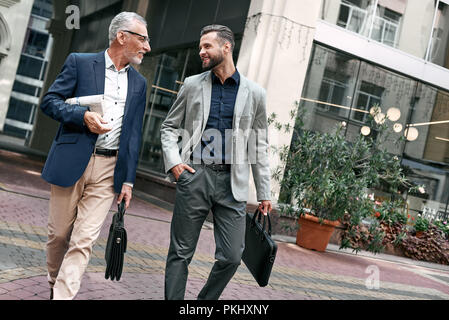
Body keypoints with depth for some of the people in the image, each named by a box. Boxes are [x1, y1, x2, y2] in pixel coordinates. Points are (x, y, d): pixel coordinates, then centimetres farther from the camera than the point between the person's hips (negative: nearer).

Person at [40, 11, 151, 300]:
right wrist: (83, 116, -18)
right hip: (72, 162, -2)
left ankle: (63, 295, 1)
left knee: (84, 240, -4)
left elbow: (134, 134, 11)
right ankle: (54, 283, 35)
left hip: (109, 170, 2)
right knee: (59, 233, 10)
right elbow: (49, 101, 0)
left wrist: (128, 180, 6)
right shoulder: (80, 63, 2)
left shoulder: (139, 84, 12)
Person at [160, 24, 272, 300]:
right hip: (194, 176, 0)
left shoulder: (254, 93, 7)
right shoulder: (192, 85, 10)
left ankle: (205, 301, 23)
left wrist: (264, 192, 8)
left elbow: (260, 145, 10)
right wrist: (173, 161, -4)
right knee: (181, 253, 4)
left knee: (231, 257, -1)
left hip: (232, 183, 0)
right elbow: (169, 127, 15)